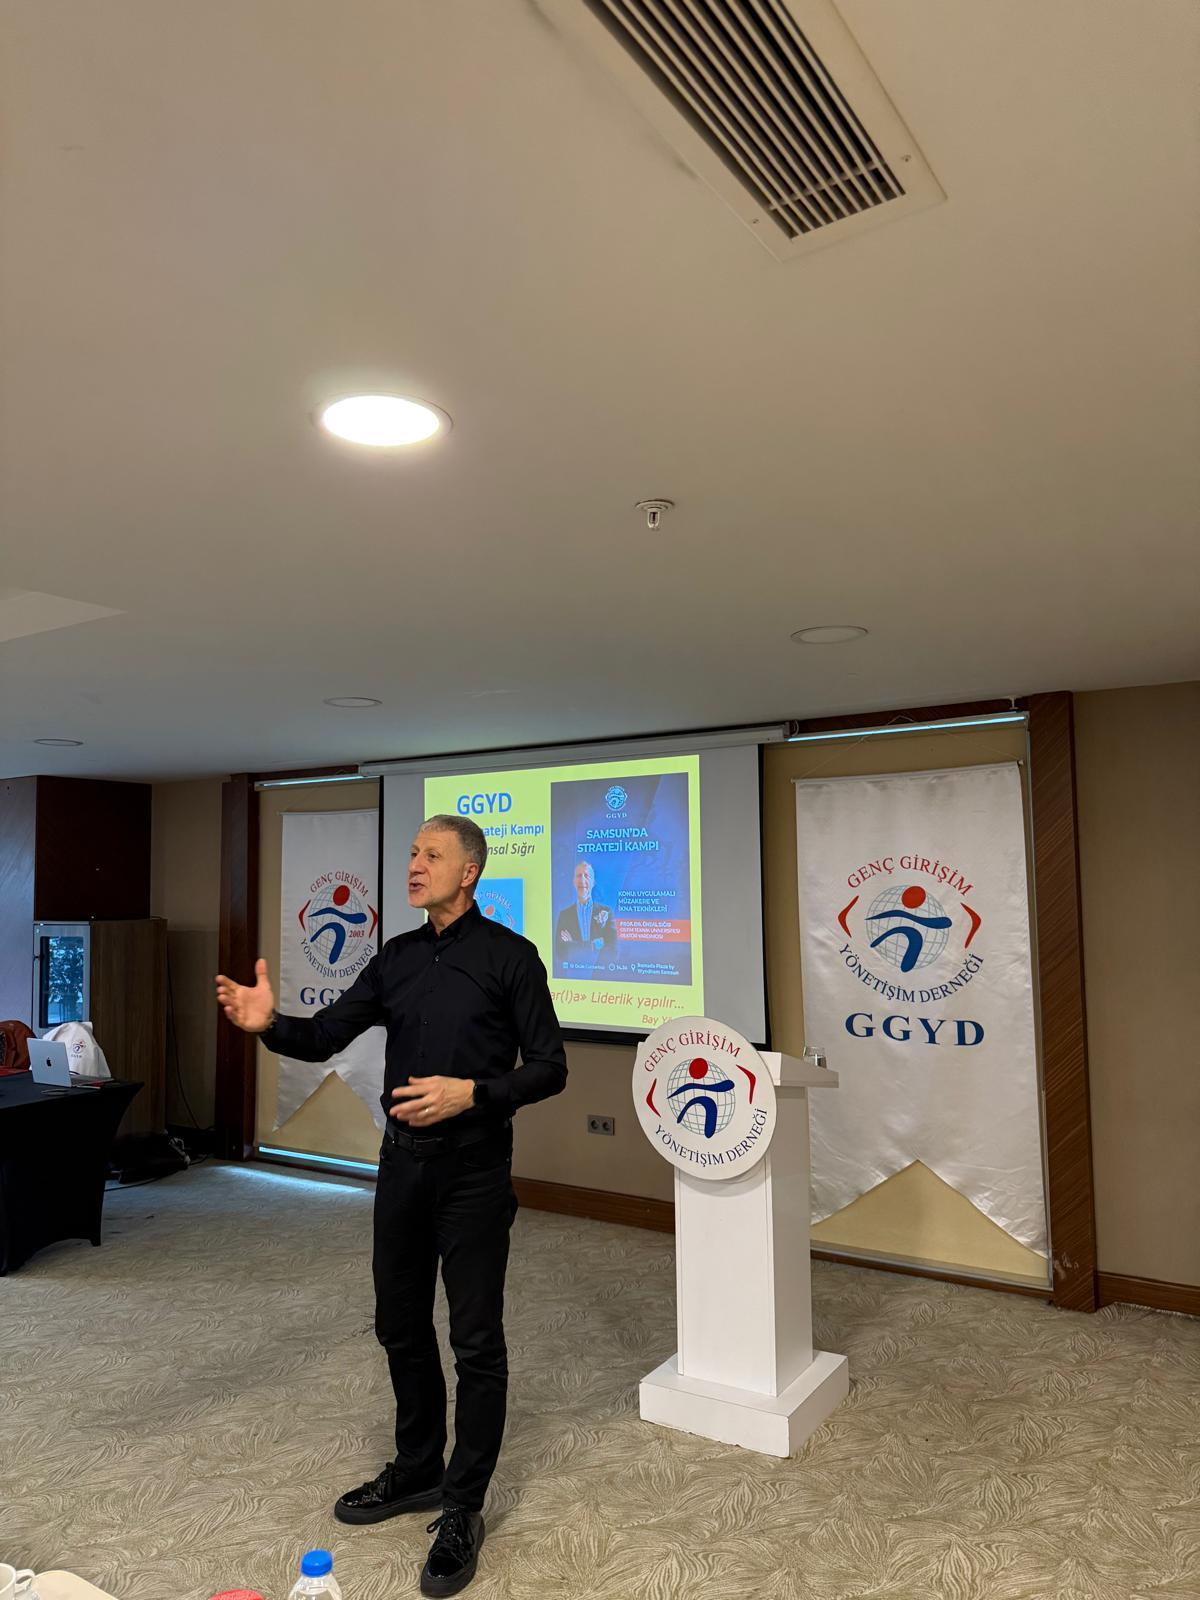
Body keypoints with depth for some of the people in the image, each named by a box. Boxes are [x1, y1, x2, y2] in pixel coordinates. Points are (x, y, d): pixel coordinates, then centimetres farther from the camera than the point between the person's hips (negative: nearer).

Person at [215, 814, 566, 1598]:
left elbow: (549, 1067, -10)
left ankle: (462, 1510, 22)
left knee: (476, 1342, 4)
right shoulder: (397, 959, 7)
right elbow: (327, 1036, 3)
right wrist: (272, 1024, -17)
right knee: (401, 1325, 18)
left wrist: (471, 1093, -23)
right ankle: (417, 1470, 39)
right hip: (403, 1163, 6)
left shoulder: (509, 956, -9)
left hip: (474, 1171, -6)